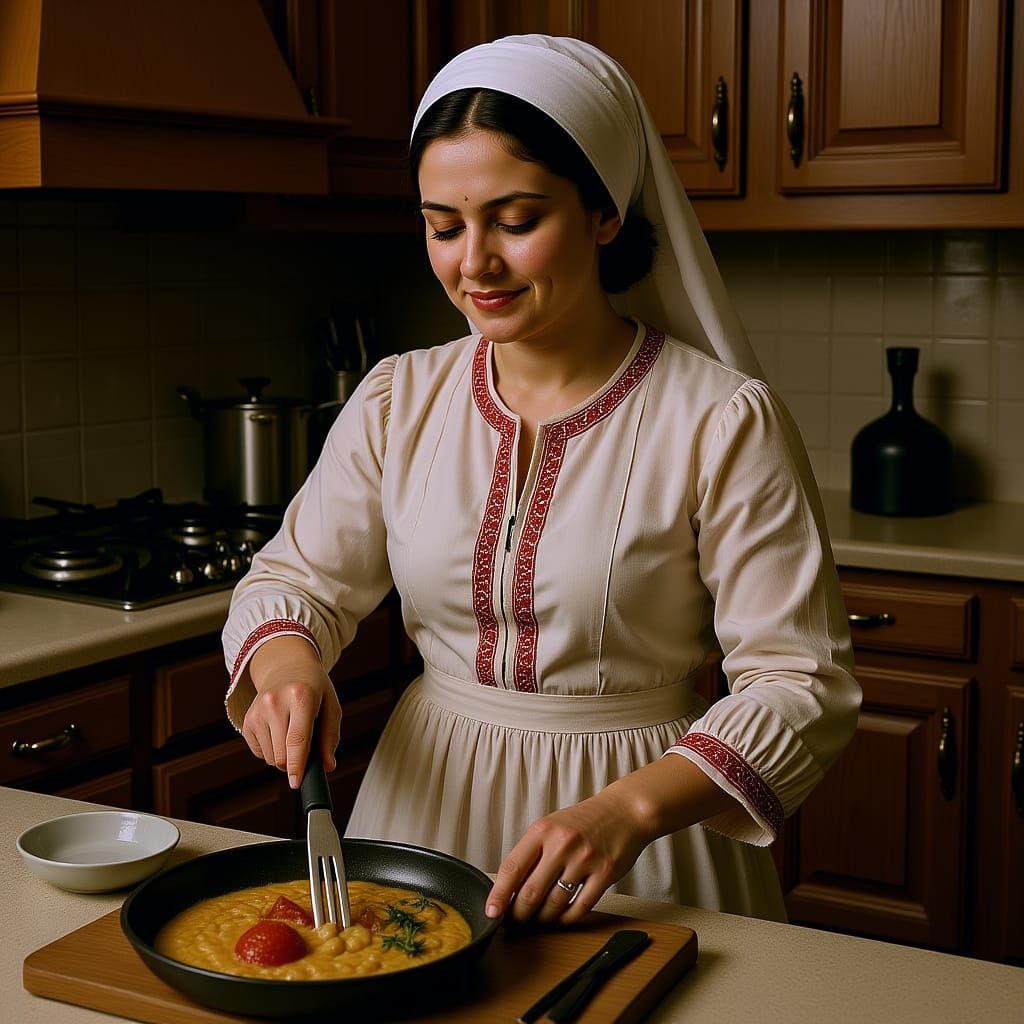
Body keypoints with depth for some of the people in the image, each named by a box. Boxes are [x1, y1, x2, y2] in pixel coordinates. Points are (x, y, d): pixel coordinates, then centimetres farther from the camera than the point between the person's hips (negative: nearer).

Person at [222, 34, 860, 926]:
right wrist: (285, 660, -19)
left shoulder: (725, 423, -15)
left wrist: (629, 810, -30)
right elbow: (296, 582, 5)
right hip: (424, 803, 4)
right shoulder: (396, 402, -1)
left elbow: (800, 684, -16)